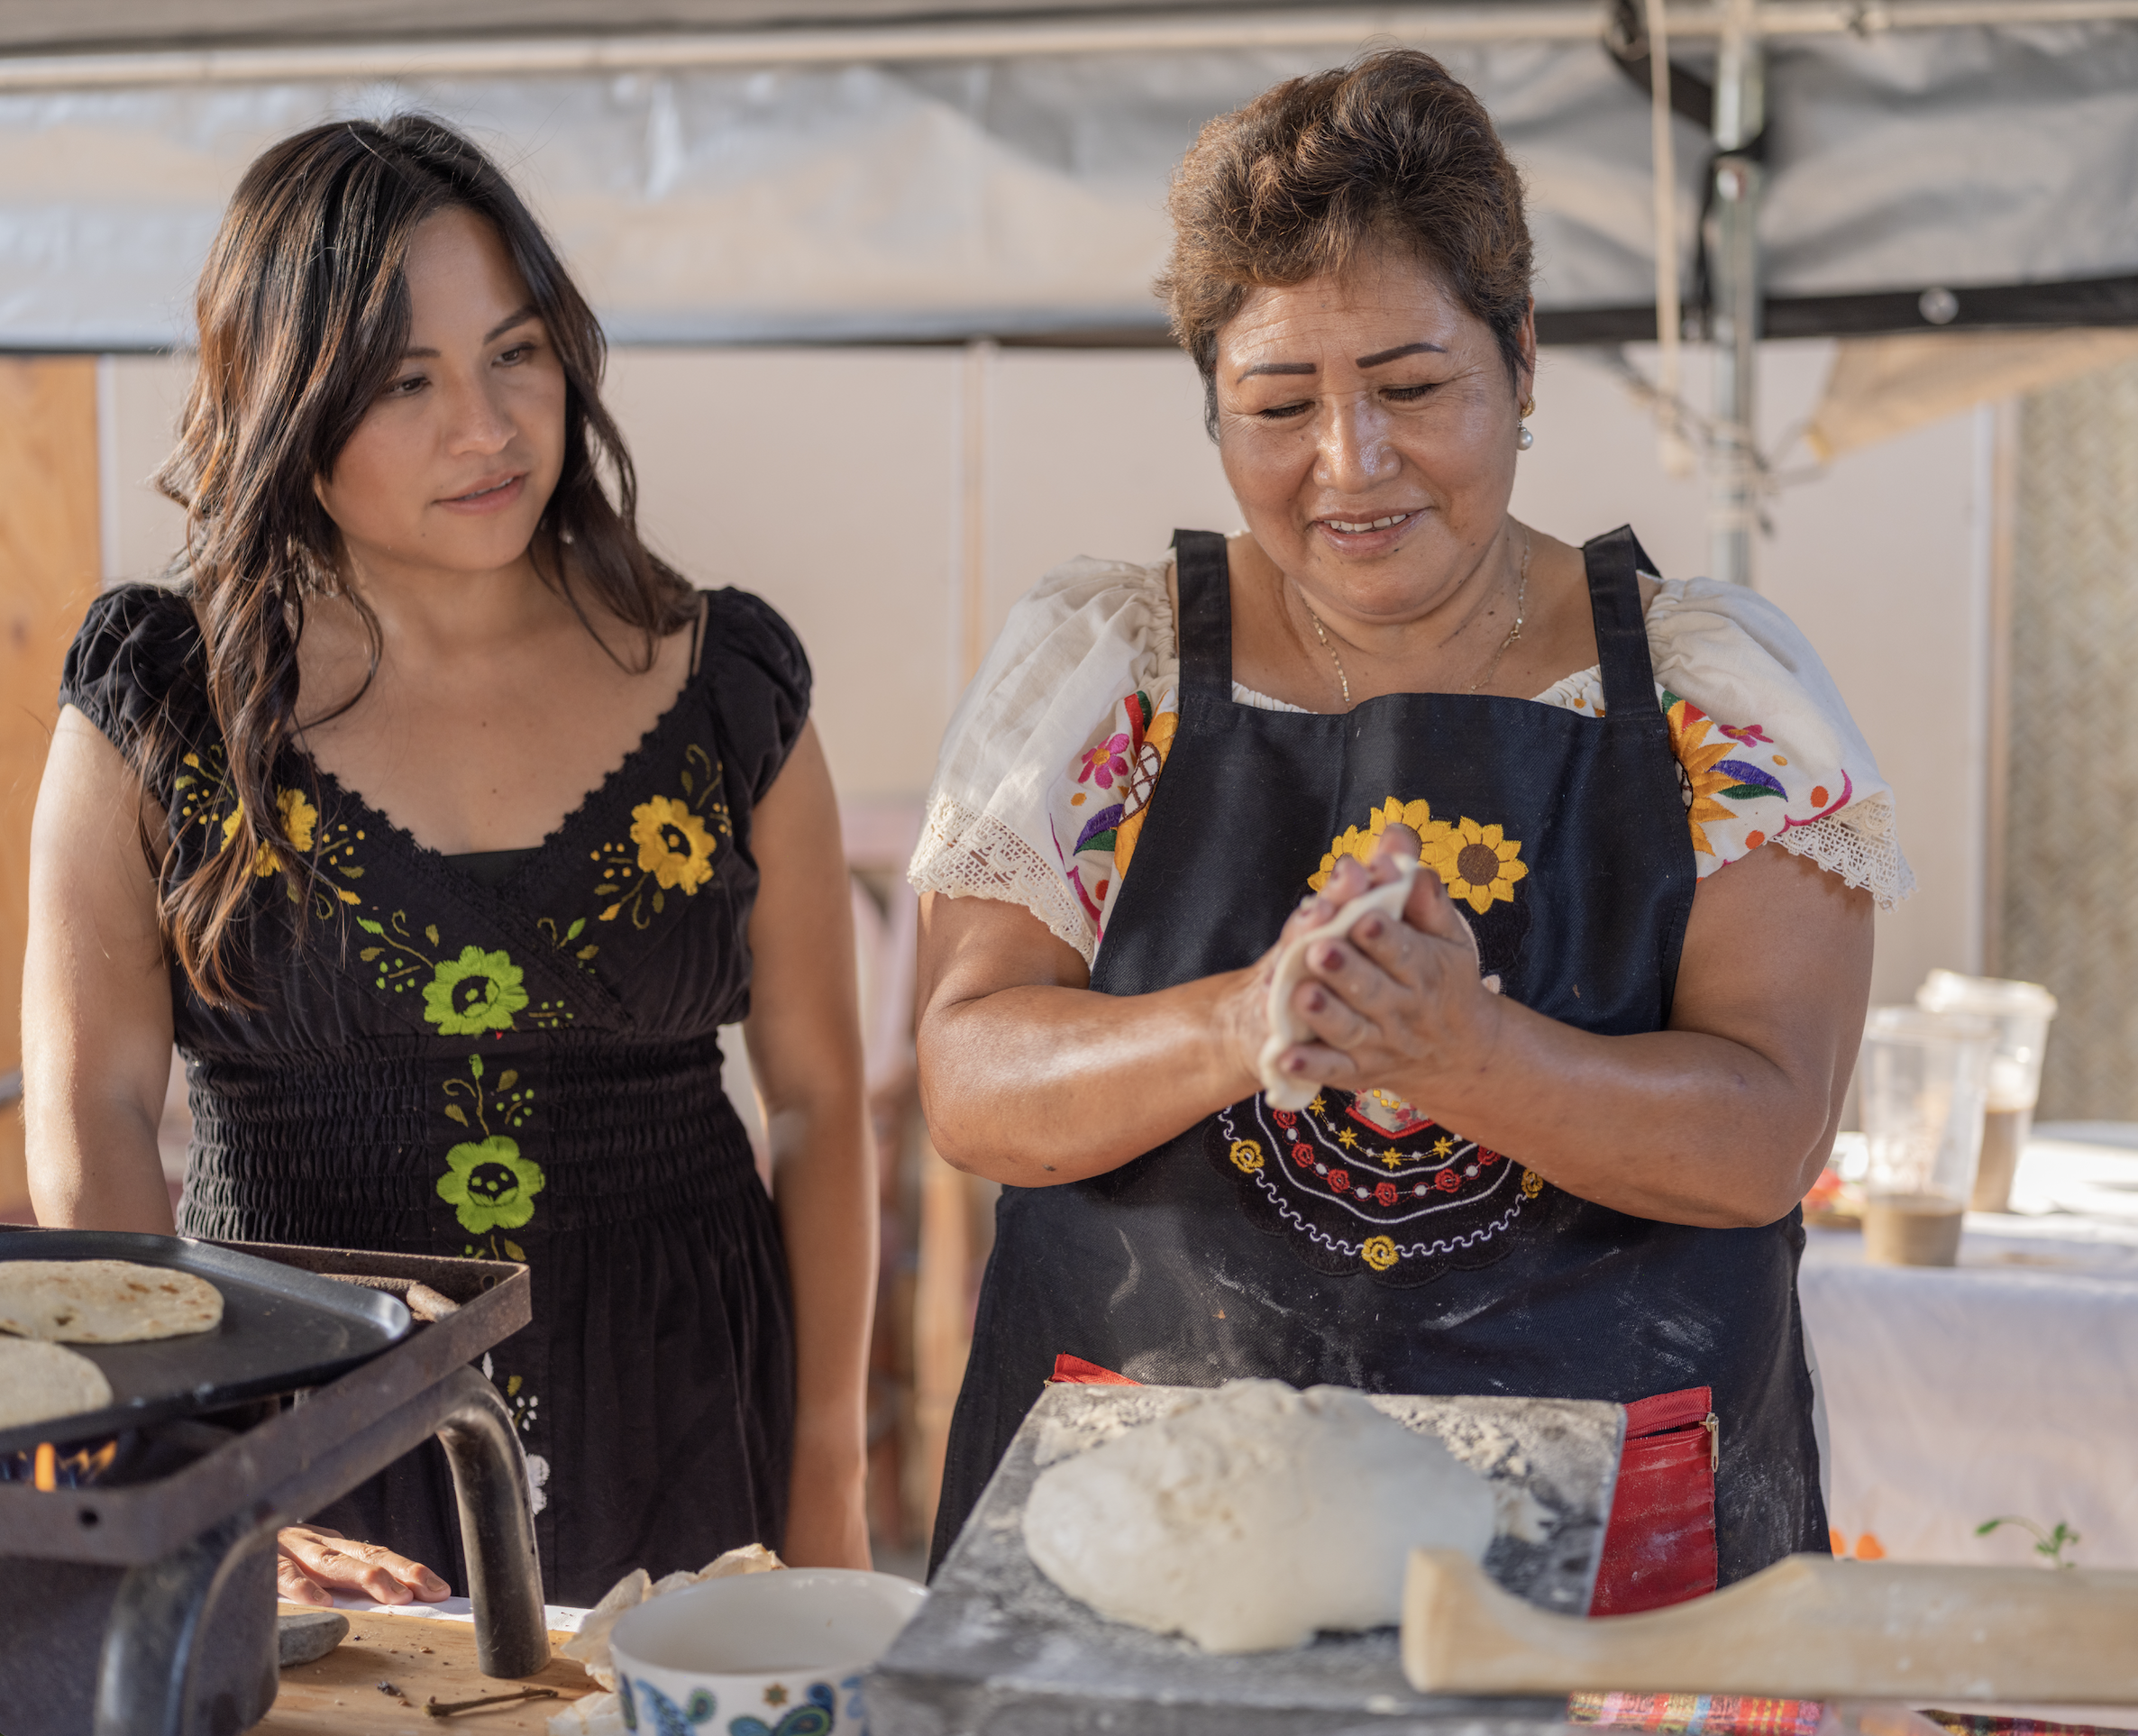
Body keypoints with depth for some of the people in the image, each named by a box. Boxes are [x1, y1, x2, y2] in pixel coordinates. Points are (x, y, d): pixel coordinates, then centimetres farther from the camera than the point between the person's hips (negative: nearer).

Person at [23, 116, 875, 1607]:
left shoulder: (724, 686, 0)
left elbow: (818, 1097, 3)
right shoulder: (166, 699, -2)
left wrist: (829, 1485, 1)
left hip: (675, 1449, 1)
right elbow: (93, 1119, -7)